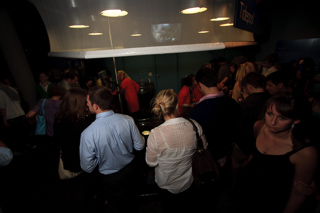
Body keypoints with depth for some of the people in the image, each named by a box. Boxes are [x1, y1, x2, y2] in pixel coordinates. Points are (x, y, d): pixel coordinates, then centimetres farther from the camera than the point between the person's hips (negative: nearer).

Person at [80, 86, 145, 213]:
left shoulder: (88, 133, -31)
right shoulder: (127, 120, -24)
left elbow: (87, 167, -17)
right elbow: (140, 146, -11)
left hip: (111, 179, -2)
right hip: (131, 170, 3)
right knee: (133, 202, 34)